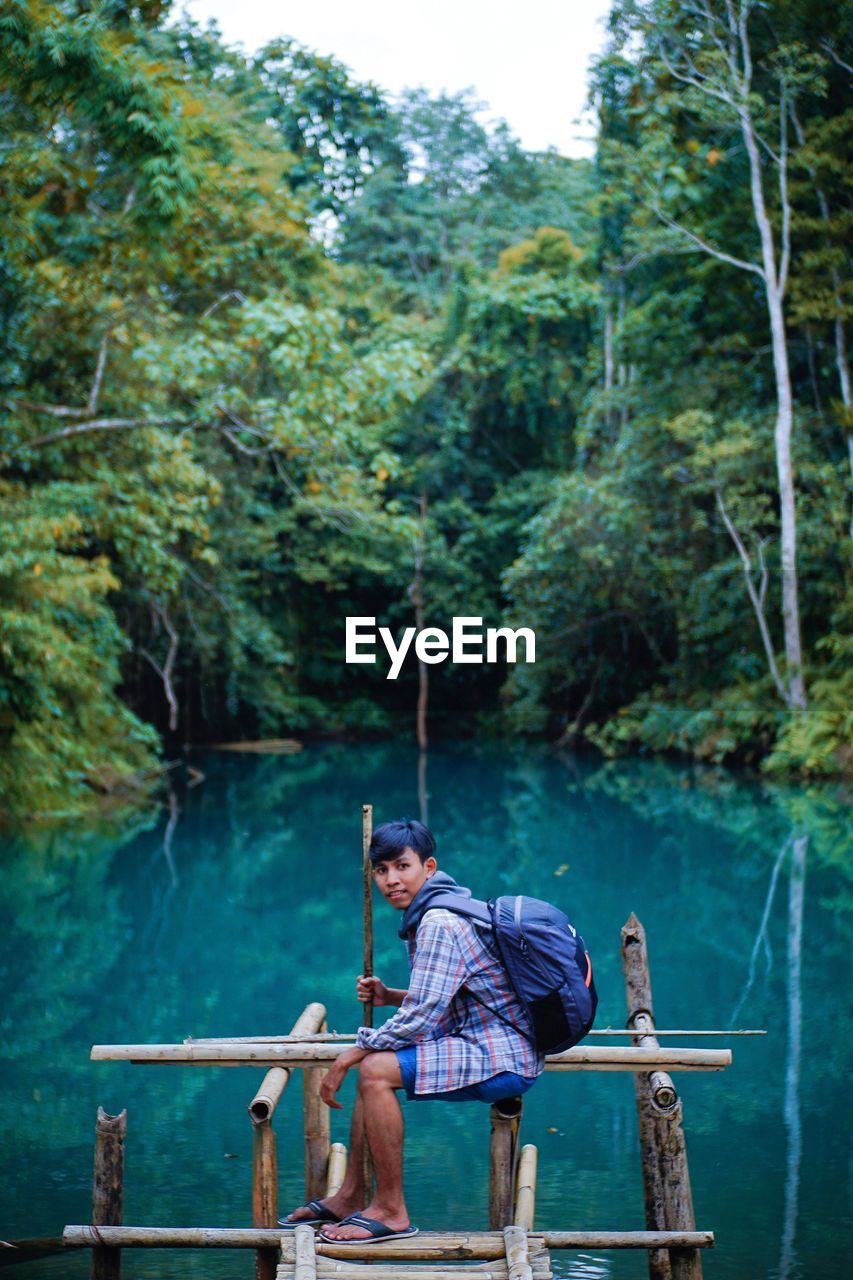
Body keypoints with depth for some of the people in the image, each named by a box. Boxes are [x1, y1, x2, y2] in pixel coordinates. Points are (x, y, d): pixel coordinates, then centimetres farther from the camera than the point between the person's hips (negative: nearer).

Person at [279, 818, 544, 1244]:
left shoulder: (441, 923, -19)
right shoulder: (430, 914, 13)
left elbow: (419, 1018, -22)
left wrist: (344, 1061, -13)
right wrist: (388, 996, 4)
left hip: (503, 1062, -11)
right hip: (487, 1045, 11)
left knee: (376, 1069, -21)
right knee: (373, 1061, 18)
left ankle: (391, 1211, -11)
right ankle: (351, 1197, 22)